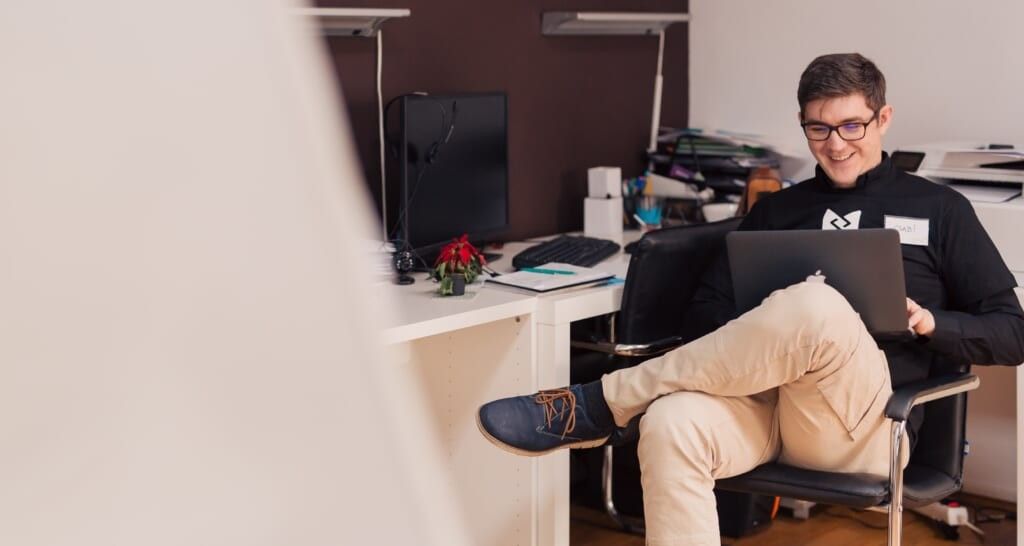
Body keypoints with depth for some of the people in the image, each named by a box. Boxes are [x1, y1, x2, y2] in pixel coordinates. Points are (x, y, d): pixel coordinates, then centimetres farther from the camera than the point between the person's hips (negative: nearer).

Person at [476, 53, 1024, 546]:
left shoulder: (939, 209, 14)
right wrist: (755, 340, -7)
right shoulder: (775, 209, 22)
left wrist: (929, 323, -8)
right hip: (762, 399, 3)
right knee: (671, 424, -34)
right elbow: (708, 303, 15)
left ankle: (598, 405, -24)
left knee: (815, 306, -36)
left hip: (863, 421, -2)